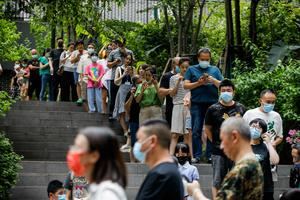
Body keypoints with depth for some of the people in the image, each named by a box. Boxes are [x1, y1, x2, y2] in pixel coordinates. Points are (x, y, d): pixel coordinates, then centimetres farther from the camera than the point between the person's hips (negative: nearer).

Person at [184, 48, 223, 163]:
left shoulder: (215, 70, 15)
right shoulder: (192, 69, 11)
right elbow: (186, 85, 4)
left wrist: (213, 80, -8)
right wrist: (198, 83, -9)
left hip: (212, 103, 1)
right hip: (197, 103, -1)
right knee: (196, 130, -3)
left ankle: (210, 155, 5)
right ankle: (197, 155, 0)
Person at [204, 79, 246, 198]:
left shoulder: (241, 109, 4)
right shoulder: (213, 109, 0)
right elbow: (207, 128, 7)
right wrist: (216, 142, 3)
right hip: (218, 151, -1)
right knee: (217, 182, 1)